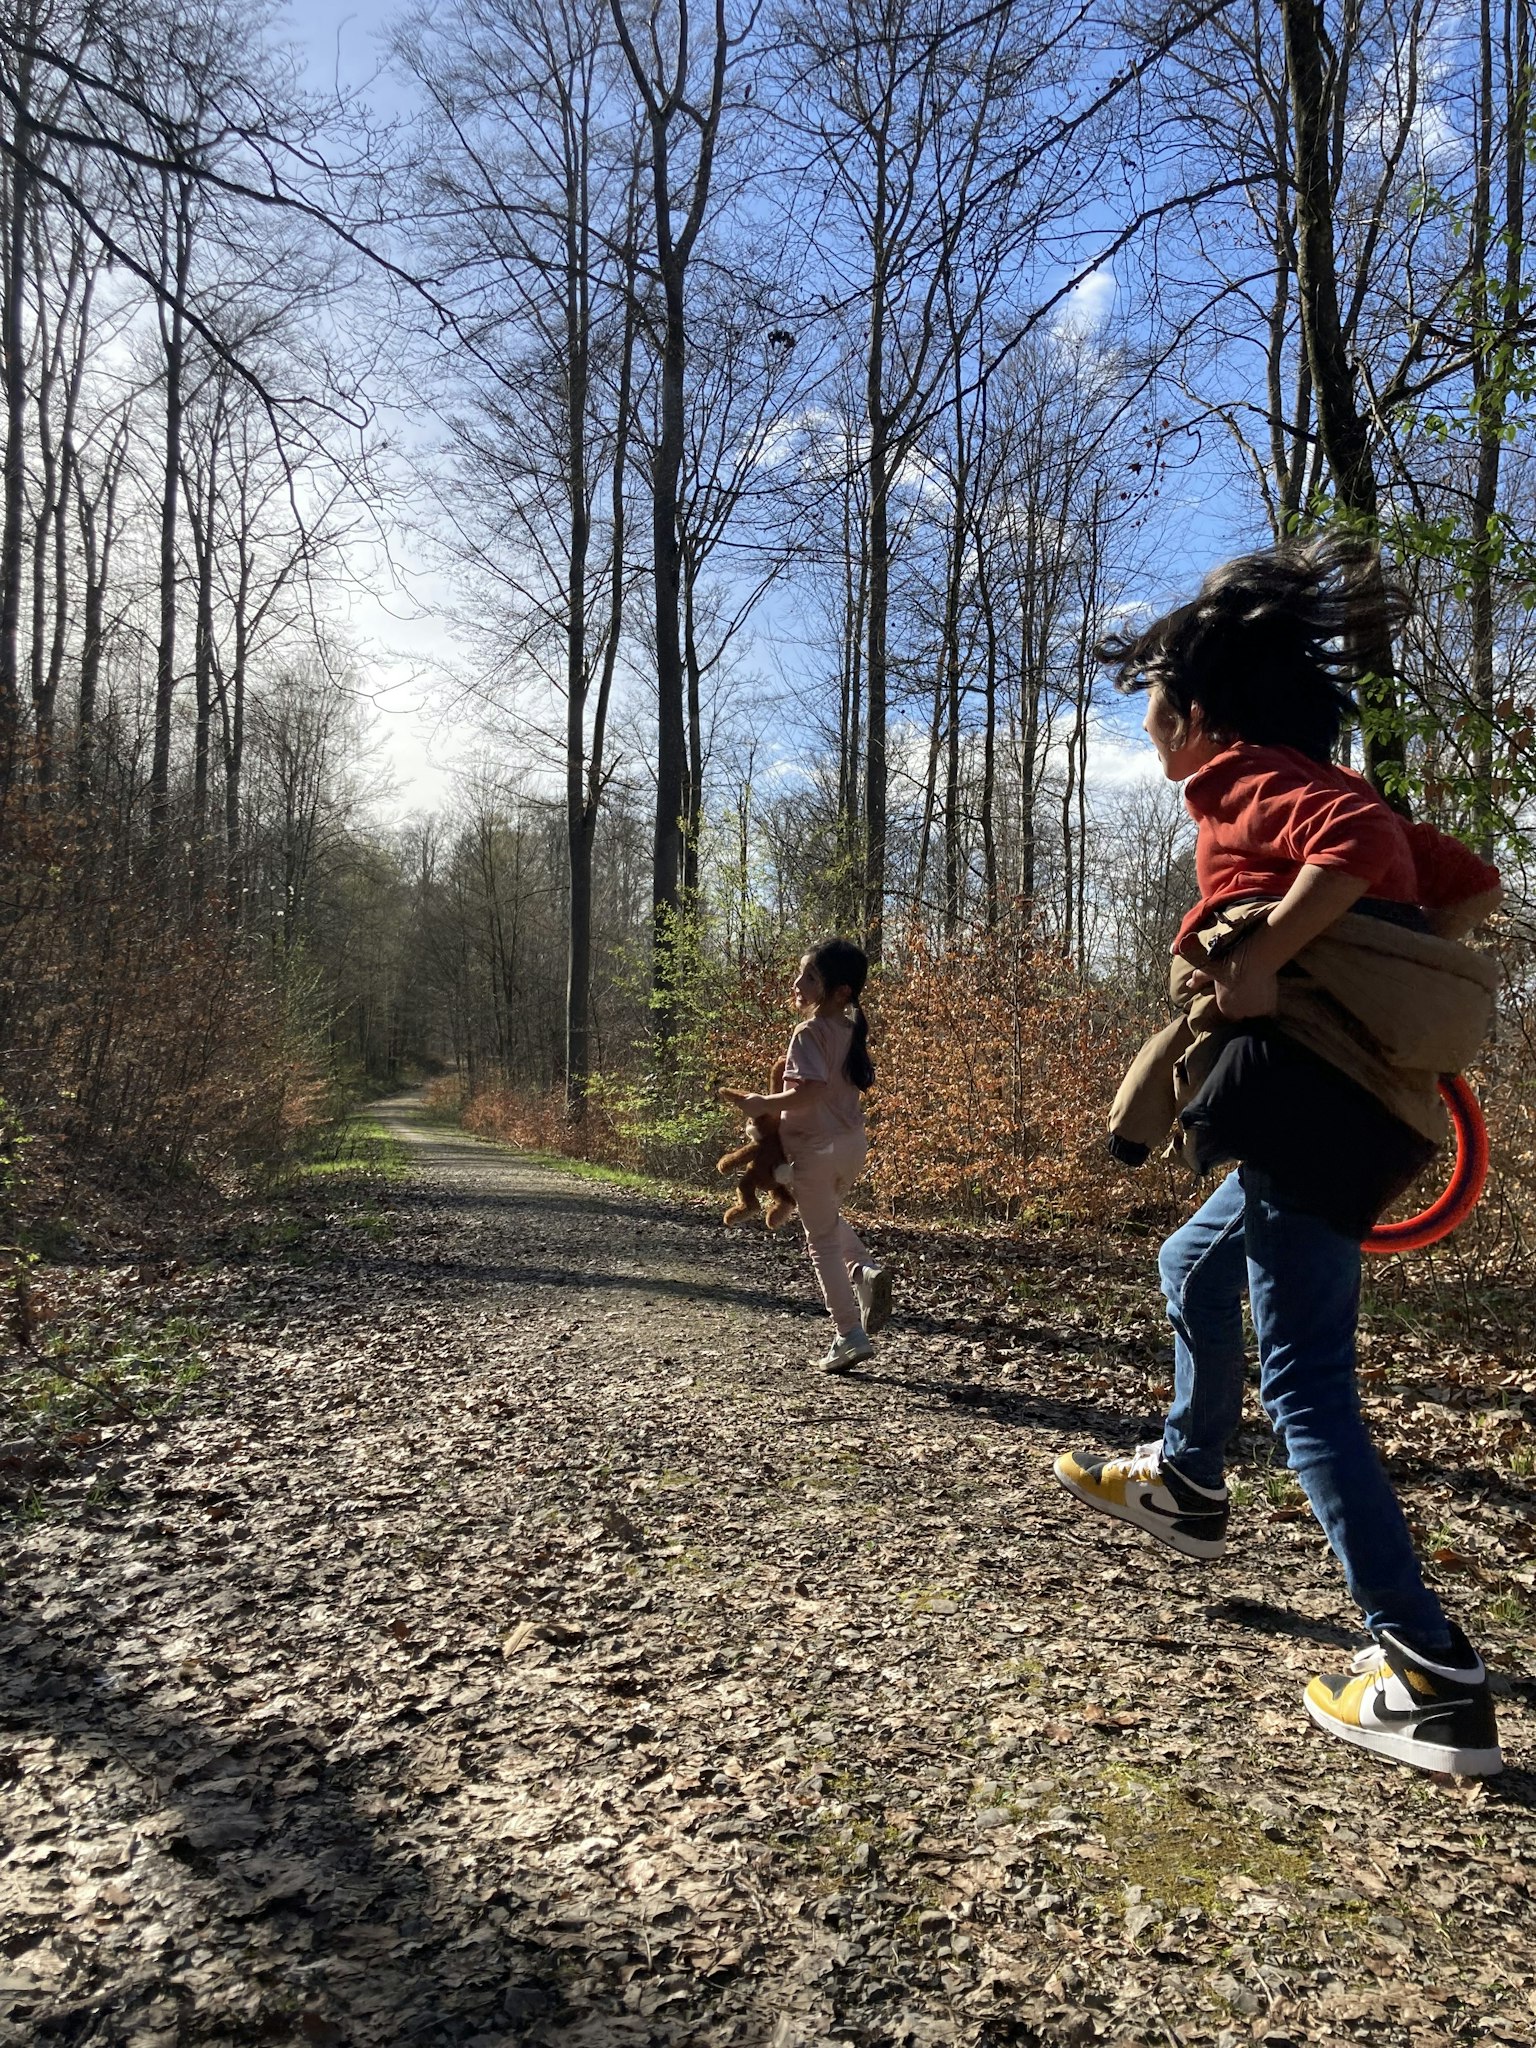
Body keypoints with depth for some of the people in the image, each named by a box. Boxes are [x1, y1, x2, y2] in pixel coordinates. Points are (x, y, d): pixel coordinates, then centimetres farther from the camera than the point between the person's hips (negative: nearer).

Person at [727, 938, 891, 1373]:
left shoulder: (809, 1032, -19)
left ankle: (849, 1335, 7)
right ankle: (864, 1269, 8)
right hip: (852, 1142, 8)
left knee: (822, 1241, 5)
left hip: (816, 1149, -8)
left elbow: (811, 1091, -30)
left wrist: (763, 1104, -18)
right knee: (829, 1216, 32)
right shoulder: (852, 1029, 4)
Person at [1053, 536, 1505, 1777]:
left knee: (1306, 1384, -6)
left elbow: (1360, 846, -28)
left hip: (1310, 1098, -10)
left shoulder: (1251, 780, -6)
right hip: (1360, 1097, 10)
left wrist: (1263, 965, -20)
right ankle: (1187, 1485, 43)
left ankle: (1434, 1682, -2)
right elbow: (1475, 887, 22)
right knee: (1194, 1267, 27)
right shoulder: (1323, 790, 21)